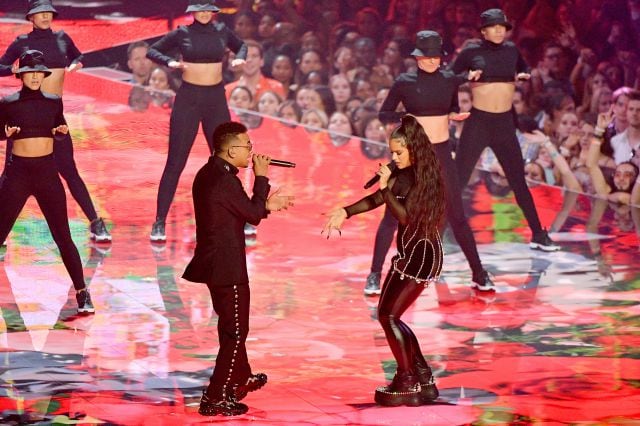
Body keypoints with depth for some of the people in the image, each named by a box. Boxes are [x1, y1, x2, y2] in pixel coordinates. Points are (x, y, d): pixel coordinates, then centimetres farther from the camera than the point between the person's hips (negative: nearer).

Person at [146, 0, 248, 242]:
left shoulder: (221, 31, 4)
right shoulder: (182, 34, -3)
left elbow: (240, 45, 23)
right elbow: (152, 51, 5)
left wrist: (240, 58, 2)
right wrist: (169, 62, -13)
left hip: (216, 99, 3)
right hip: (188, 99, -3)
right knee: (175, 163, -3)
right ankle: (159, 223, 1)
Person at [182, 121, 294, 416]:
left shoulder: (208, 174, 10)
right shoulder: (224, 180, -22)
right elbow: (253, 214, -13)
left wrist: (267, 205, 13)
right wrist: (261, 178, -4)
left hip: (214, 262, 10)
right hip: (227, 267, -10)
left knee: (232, 326, 26)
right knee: (235, 330, -2)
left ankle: (241, 379, 43)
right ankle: (216, 398, -1)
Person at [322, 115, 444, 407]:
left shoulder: (424, 179, -17)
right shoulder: (405, 176, 7)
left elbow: (406, 216, -22)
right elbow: (376, 200, 10)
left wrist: (387, 188, -25)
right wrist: (345, 213, -1)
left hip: (422, 255, -9)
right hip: (408, 253, 9)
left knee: (389, 316, -8)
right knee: (388, 316, 10)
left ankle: (407, 383, 4)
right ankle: (423, 379, 15)